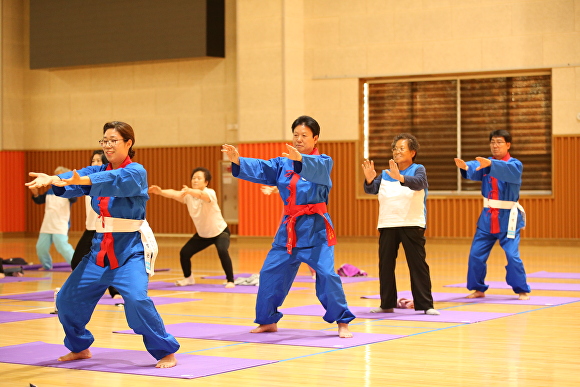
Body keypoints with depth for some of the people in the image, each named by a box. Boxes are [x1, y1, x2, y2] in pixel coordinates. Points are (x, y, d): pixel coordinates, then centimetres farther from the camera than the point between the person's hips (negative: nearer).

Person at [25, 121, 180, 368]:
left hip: (131, 247, -6)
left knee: (136, 299, -25)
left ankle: (166, 352, -9)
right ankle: (80, 347, 30)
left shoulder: (136, 172, -9)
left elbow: (116, 180, -31)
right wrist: (52, 180, -35)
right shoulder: (97, 172, 8)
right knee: (68, 299, 7)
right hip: (101, 246, 7)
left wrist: (82, 180, -49)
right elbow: (73, 181, -11)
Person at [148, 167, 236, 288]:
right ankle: (188, 278, 22)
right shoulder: (188, 195, -13)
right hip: (202, 234, 5)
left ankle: (230, 280, -14)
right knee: (184, 253, -5)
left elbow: (202, 194, -51)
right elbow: (174, 194, -32)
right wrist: (160, 192, -53)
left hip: (220, 231, -5)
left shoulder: (210, 193, -27)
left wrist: (189, 191, -73)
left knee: (222, 252, -30)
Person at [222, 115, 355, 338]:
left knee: (326, 273, -15)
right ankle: (268, 321, 22)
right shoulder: (283, 163, 8)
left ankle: (343, 322, -2)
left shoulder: (323, 162, -5)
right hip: (289, 227, 5)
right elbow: (260, 169, -6)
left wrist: (299, 159, -50)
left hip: (315, 227, -5)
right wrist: (238, 161, -25)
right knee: (271, 272, 6)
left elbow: (316, 169, -28)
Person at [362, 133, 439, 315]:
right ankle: (387, 304, 18)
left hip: (412, 225, -5)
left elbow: (419, 183, -21)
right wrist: (369, 179, -20)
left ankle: (425, 305, 1)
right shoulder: (385, 174, 13)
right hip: (387, 225, 5)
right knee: (385, 265, 8)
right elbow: (372, 190, 3)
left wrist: (400, 178, -40)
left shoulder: (418, 170, -1)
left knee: (417, 264, -4)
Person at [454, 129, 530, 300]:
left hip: (507, 217, -4)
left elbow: (510, 171, -31)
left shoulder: (515, 164, -6)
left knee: (512, 254, -10)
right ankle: (478, 289, 20)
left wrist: (490, 164, -49)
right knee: (476, 254, 4)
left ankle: (522, 290, 6)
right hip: (487, 217, 5)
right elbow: (474, 170, -16)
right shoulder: (485, 163, 5)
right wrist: (465, 166, -42)